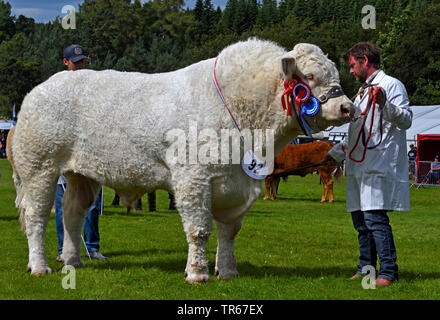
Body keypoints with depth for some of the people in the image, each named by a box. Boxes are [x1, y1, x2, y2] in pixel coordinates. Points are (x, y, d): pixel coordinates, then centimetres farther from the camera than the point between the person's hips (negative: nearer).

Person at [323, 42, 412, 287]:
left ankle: (389, 272, -13)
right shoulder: (364, 90, 25)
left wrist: (384, 104, -31)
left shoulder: (392, 85, -3)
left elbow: (406, 120, -16)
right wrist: (334, 154, 34)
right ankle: (366, 269, 17)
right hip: (359, 165, 10)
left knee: (375, 217, -16)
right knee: (360, 218, 10)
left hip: (379, 165, -10)